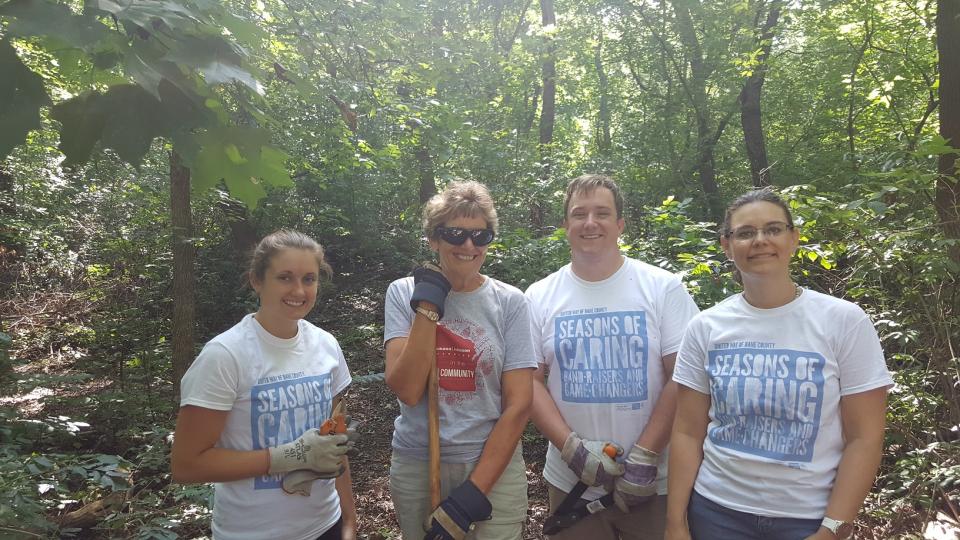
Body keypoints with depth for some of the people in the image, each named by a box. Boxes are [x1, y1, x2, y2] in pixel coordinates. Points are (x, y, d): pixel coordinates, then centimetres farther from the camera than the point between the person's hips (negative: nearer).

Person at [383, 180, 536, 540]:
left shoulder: (509, 302, -4)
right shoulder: (404, 294, -3)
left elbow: (518, 405, -7)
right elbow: (407, 390, -13)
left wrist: (473, 493, -13)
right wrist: (429, 305, -18)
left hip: (494, 467, -1)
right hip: (416, 468, 1)